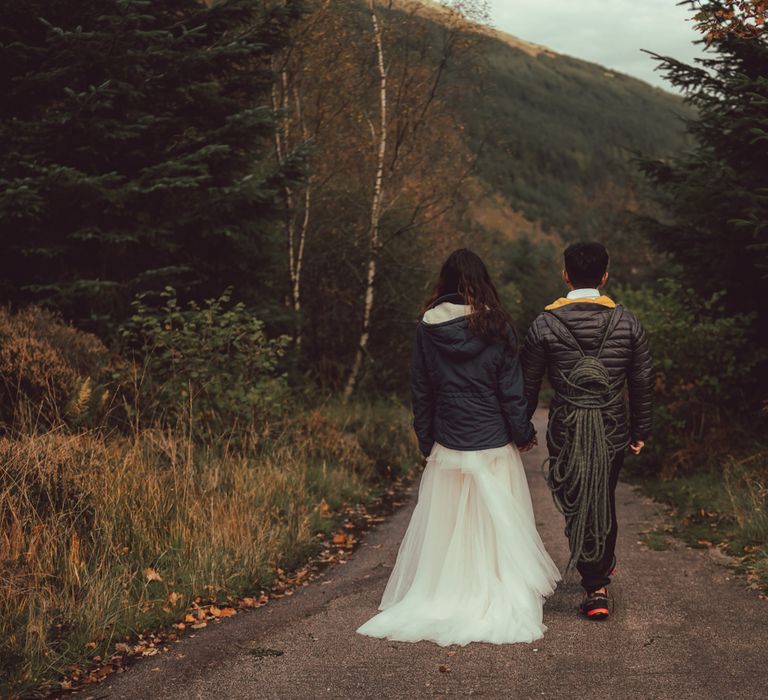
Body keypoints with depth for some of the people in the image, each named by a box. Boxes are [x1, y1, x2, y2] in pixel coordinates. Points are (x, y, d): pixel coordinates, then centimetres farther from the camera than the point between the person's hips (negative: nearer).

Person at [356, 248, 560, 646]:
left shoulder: (428, 328, 0)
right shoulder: (495, 326, -6)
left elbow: (420, 390, 4)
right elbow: (511, 389, -5)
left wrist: (426, 441, 12)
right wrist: (523, 433, 6)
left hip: (447, 448, 2)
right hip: (493, 445, -2)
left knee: (445, 529, 10)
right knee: (497, 528, 6)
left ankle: (445, 600, 15)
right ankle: (502, 604, 10)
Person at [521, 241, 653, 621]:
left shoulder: (545, 324, -7)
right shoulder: (626, 322, -2)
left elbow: (528, 384, -2)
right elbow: (643, 381, 3)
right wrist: (641, 430, 13)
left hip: (566, 430, -2)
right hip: (613, 427, 3)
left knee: (577, 505, 8)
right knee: (605, 499, 23)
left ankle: (596, 588, 9)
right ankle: (605, 563, 45)